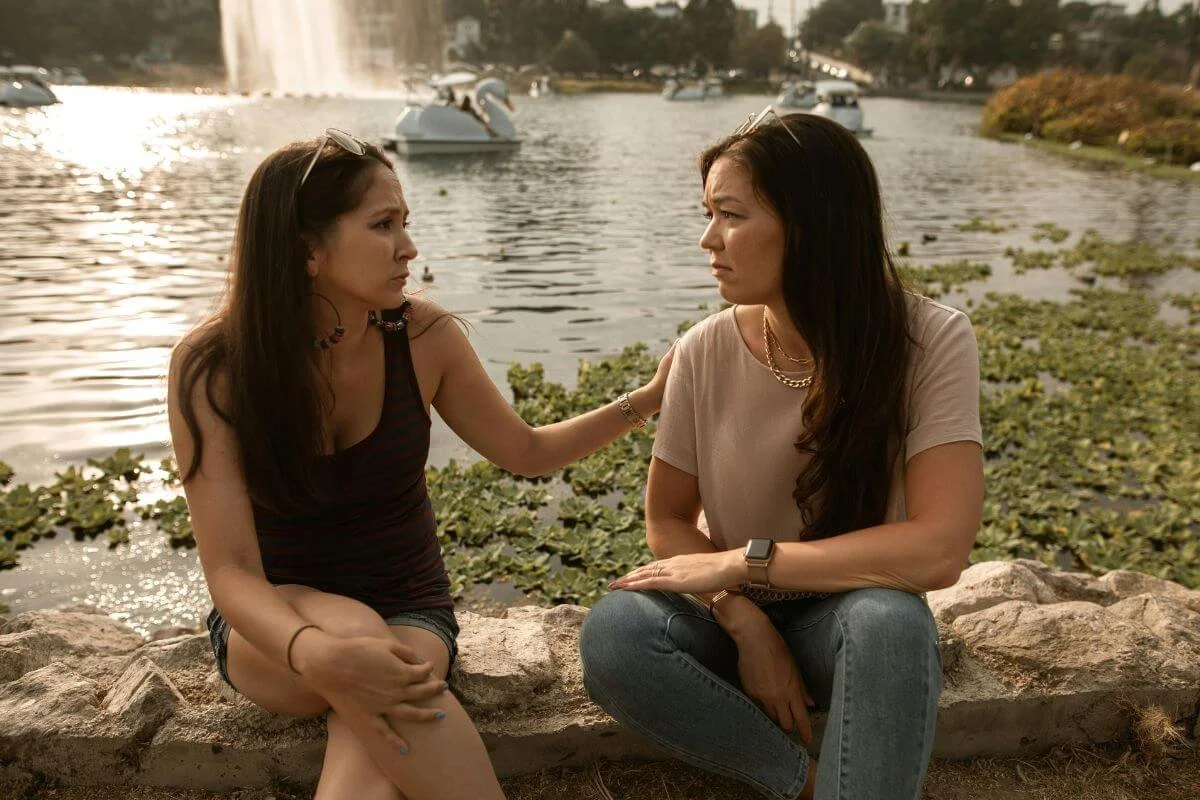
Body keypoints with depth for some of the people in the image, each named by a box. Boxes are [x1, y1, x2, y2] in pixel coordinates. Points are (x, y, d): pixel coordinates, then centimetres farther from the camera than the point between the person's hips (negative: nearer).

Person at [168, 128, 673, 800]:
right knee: (352, 632, -35)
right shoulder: (213, 368, -17)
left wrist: (645, 399, -9)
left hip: (409, 609, 0)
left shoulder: (422, 337, -11)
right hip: (276, 621, 0)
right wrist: (312, 651, -43)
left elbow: (528, 452, 3)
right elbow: (231, 569, -22)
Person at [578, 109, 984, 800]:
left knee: (889, 623, -37)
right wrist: (745, 623, -19)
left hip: (846, 613, -2)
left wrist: (743, 562, -23)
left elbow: (940, 548, -25)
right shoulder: (707, 351, -11)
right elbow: (668, 520, -2)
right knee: (612, 636, -28)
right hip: (736, 614, 3)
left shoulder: (930, 340, -18)